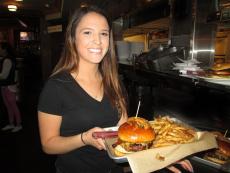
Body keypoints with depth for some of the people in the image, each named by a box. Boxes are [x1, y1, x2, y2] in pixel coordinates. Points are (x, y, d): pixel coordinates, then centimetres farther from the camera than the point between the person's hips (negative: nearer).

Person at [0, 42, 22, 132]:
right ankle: (11, 124, 27)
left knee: (13, 106, 1)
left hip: (9, 87, -9)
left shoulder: (8, 60, -18)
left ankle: (18, 125, 13)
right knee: (8, 106, 16)